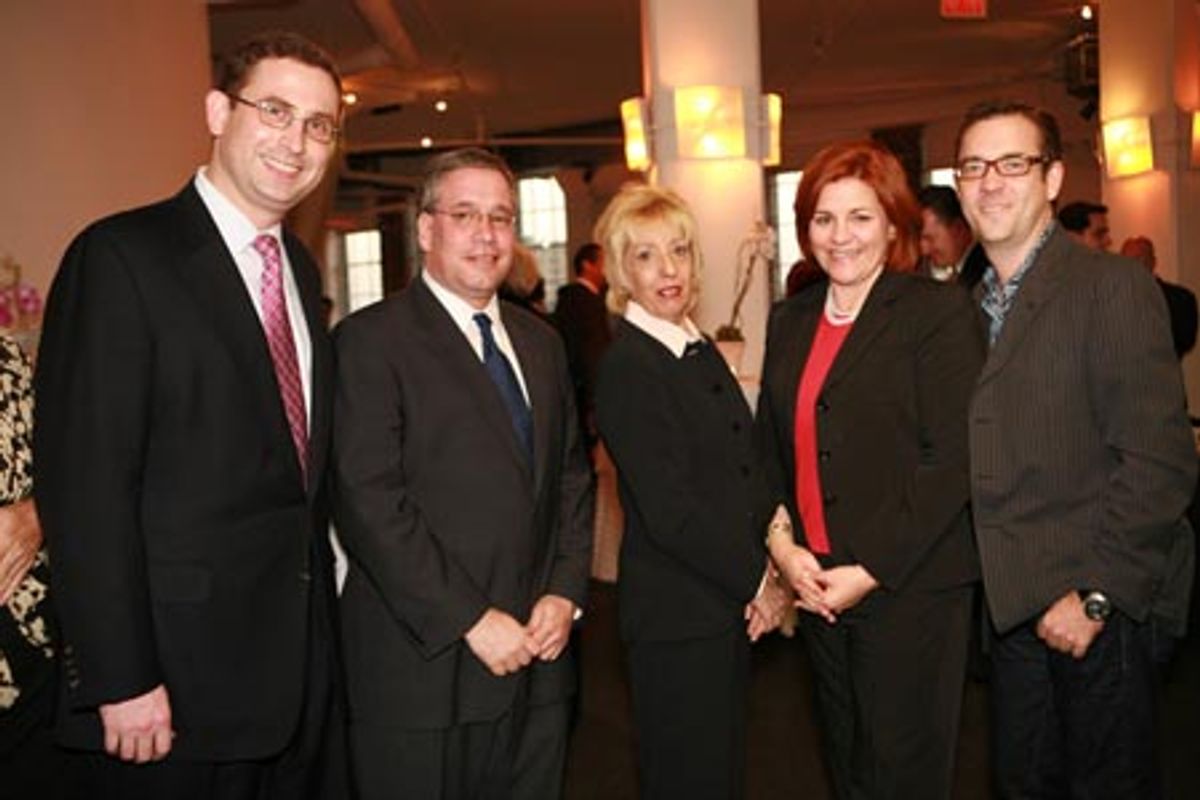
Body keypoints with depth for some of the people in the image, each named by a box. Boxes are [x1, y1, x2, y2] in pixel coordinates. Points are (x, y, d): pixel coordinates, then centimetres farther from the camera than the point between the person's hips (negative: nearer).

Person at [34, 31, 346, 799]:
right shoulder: (121, 256, -12)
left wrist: (321, 624, 11)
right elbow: (84, 485, -16)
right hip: (179, 681, -7)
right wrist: (121, 680, -18)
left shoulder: (301, 268, 10)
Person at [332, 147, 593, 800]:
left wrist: (566, 593, 0)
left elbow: (572, 475, 14)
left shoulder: (540, 341, 13)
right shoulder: (370, 340, -8)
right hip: (425, 667, -5)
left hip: (538, 658, 6)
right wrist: (471, 621, -16)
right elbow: (370, 503, -15)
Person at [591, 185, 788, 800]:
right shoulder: (624, 368, -16)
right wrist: (758, 580, -11)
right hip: (676, 616, -8)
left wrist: (767, 575, -2)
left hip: (732, 608, 8)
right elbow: (669, 512, -20)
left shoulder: (702, 351, 9)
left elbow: (743, 476, 11)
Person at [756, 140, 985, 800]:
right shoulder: (789, 321, 11)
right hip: (815, 584, 5)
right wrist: (782, 543, -4)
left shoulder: (940, 312, -7)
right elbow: (770, 447, 12)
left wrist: (869, 572, -15)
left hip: (910, 587, -5)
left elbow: (952, 460, -13)